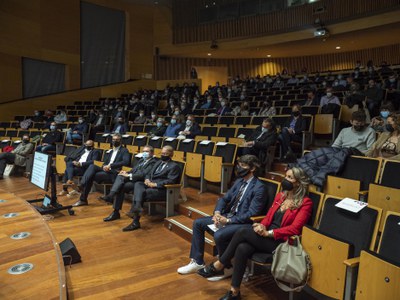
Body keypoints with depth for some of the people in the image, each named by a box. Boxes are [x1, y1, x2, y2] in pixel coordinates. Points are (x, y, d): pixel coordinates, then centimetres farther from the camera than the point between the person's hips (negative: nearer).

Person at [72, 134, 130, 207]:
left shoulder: (124, 151, 3)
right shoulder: (109, 151, 24)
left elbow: (126, 162, -15)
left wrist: (110, 165, -20)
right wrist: (104, 166, -5)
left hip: (114, 174, -6)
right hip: (106, 170, 6)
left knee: (91, 176, -24)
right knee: (92, 166, -23)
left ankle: (83, 199, -19)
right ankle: (81, 185, -34)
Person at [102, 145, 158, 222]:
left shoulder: (153, 162, -6)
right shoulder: (141, 160, 24)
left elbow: (144, 174, -16)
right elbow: (133, 170, 23)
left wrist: (129, 175, -18)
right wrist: (127, 173, 0)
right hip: (132, 179, 8)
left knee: (121, 187, -25)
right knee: (120, 176, -21)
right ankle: (111, 196, -28)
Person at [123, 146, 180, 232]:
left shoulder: (174, 166, -1)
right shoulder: (158, 162, 24)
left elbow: (170, 181, -13)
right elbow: (149, 173, 23)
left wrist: (155, 184, -19)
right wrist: (147, 179, -1)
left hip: (161, 189, -7)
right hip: (150, 185, 7)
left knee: (142, 193, -28)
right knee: (138, 184, -22)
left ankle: (136, 221, -28)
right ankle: (137, 207, -41)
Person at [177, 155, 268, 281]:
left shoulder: (259, 188, -15)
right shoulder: (239, 181, 10)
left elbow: (251, 214, -20)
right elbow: (224, 198, 12)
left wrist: (228, 220, -21)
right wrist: (217, 212, -7)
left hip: (244, 223, -9)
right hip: (227, 216, 9)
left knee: (219, 235, -33)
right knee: (198, 223, 2)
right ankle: (197, 262, 10)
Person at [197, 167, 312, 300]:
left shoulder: (305, 203, -6)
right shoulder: (280, 196, 15)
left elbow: (295, 228, -15)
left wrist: (268, 233, -19)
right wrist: (262, 226, -9)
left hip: (280, 242, -6)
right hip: (266, 237, 6)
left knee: (243, 231, -25)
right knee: (242, 248, -26)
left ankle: (219, 265, -11)